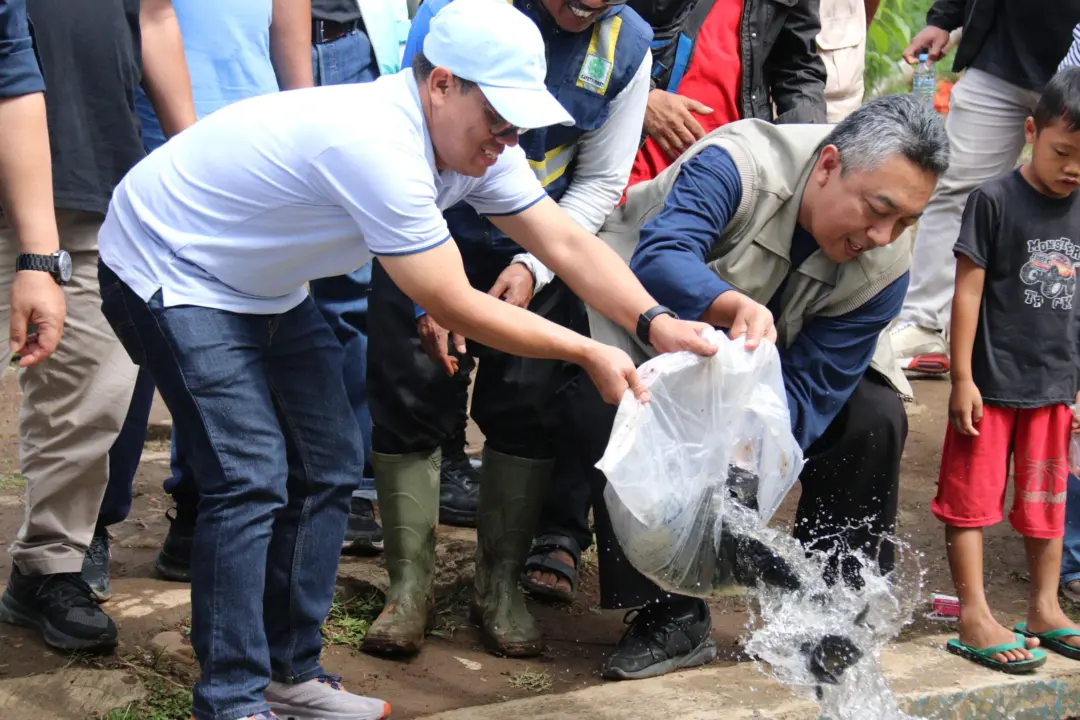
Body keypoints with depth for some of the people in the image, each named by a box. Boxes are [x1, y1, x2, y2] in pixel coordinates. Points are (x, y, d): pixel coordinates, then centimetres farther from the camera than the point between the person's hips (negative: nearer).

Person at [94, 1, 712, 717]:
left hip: (262, 285, 10)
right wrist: (586, 352, -21)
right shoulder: (379, 145, -34)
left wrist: (655, 322, -19)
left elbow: (567, 242, -5)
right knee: (252, 479, -17)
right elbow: (456, 307, -29)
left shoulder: (472, 141, -6)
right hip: (168, 273, -10)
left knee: (328, 464, 8)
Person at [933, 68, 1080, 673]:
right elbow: (969, 291, -9)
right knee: (973, 497, -1)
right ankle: (975, 617, 4)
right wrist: (963, 378, -11)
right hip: (992, 382, -5)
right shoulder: (995, 200, -10)